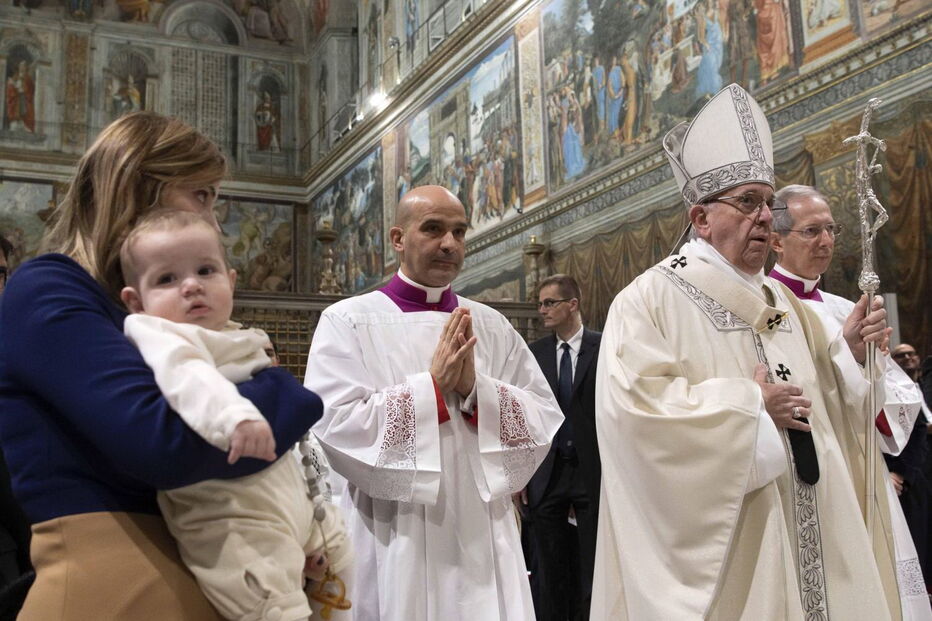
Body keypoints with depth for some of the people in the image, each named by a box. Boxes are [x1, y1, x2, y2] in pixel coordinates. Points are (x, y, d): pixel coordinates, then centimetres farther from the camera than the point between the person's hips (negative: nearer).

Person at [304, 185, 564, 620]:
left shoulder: (493, 328, 9)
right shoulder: (348, 321, -3)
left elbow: (545, 420, 2)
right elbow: (334, 426, -14)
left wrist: (475, 388, -13)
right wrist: (433, 386, -16)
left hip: (482, 540, 3)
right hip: (393, 545, -3)